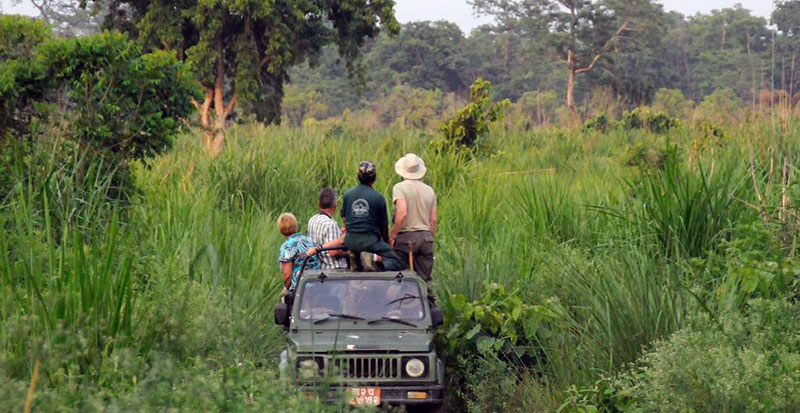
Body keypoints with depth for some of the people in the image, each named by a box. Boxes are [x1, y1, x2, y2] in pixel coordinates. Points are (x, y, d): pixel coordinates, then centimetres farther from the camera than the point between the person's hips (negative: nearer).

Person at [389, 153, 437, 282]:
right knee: (425, 279, 8)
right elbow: (433, 220, 11)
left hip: (406, 237, -5)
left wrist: (392, 235, -11)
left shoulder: (399, 188, -6)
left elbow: (402, 213, -19)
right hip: (426, 236, 5)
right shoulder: (429, 190, 11)